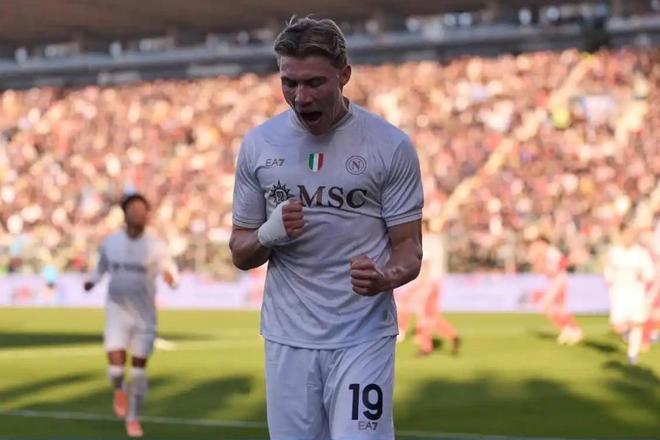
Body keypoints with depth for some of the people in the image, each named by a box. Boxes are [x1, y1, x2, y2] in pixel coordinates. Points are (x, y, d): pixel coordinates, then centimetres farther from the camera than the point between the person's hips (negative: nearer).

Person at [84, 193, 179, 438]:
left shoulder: (156, 247, -6)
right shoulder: (110, 242, 0)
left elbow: (170, 270, -14)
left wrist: (170, 277, -37)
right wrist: (92, 280, 3)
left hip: (144, 316, 0)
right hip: (117, 313, 0)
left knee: (139, 369, 5)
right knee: (116, 366, -13)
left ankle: (133, 418, 23)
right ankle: (119, 390, 23)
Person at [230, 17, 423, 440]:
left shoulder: (391, 146, -5)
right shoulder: (259, 144, 3)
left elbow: (409, 249, -2)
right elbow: (241, 254, 9)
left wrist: (386, 277, -25)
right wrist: (269, 235, -15)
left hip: (363, 338, -3)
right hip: (287, 340, 3)